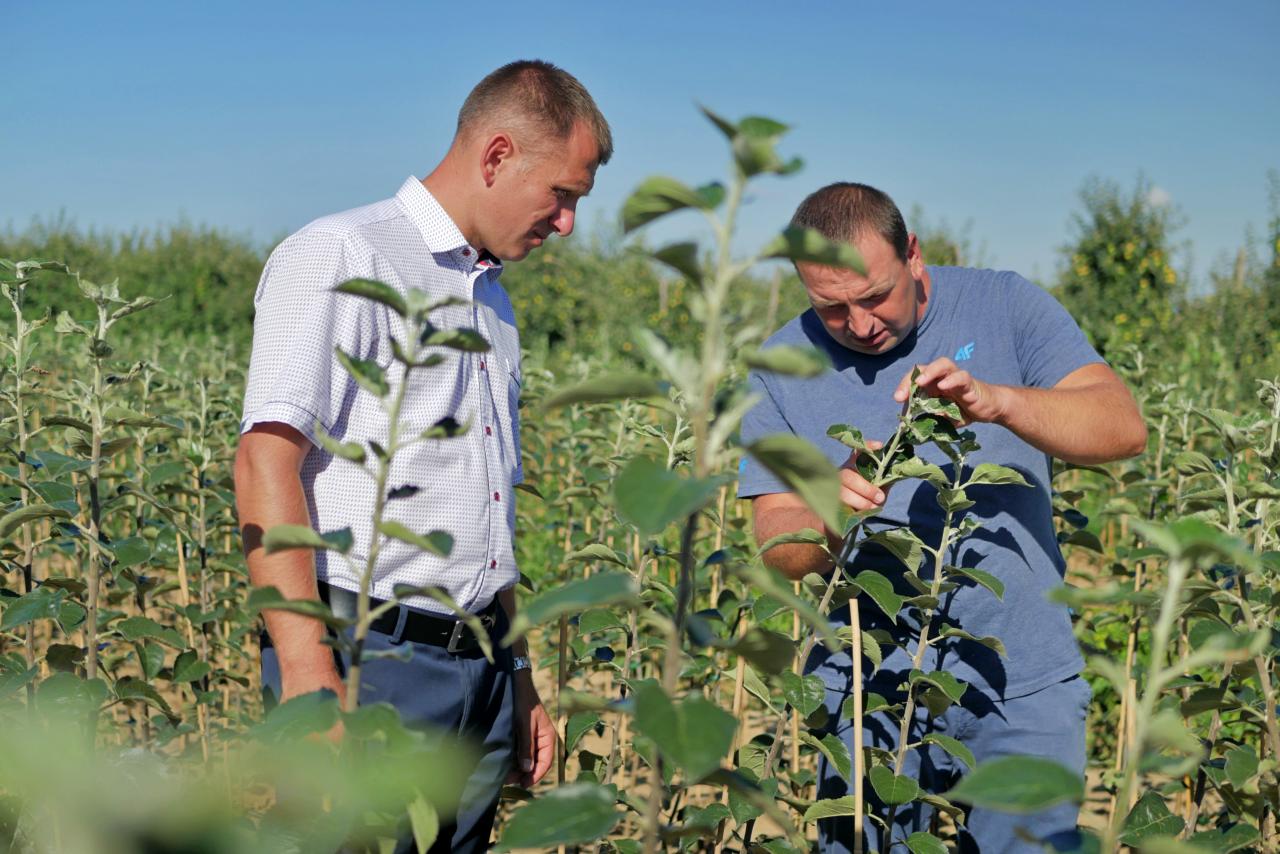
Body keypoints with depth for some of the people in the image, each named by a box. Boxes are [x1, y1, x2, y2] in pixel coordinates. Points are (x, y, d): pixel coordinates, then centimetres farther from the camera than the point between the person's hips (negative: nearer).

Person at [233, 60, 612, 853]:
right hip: (366, 665, -8)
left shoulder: (493, 301, 21)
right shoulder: (339, 258, -6)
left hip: (480, 668, 8)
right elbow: (267, 460, -16)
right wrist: (307, 670, -23)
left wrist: (520, 681, 21)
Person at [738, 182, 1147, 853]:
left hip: (1023, 680, 0)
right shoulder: (781, 368, 1)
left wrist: (994, 401, -29)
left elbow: (1123, 429, -12)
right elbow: (776, 551, -2)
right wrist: (832, 513, -25)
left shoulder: (1004, 306, -1)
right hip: (871, 689, 1)